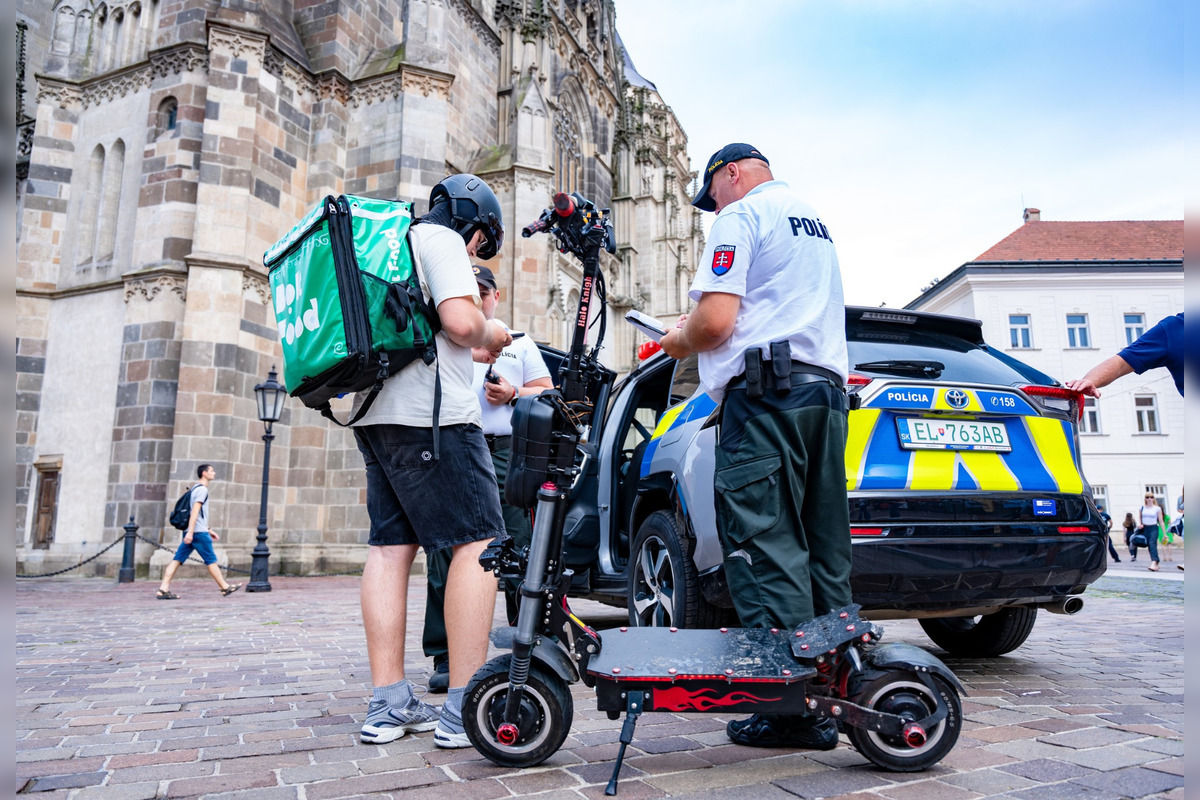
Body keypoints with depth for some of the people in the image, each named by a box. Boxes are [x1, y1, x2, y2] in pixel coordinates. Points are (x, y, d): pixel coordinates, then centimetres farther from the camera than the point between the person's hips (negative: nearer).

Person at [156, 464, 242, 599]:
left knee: (177, 560, 2)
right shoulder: (202, 489, -9)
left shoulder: (196, 488, 22)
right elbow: (195, 511, -18)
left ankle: (163, 589, -3)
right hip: (199, 532, -9)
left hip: (191, 532, 9)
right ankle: (225, 587, 5)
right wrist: (190, 532, -24)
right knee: (211, 560, -2)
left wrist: (209, 530, 29)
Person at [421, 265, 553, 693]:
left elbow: (548, 393, 18)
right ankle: (446, 658, 7)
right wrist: (468, 356, -15)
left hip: (507, 452, 1)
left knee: (521, 553, -3)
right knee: (445, 557, -2)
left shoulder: (520, 342, 22)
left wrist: (513, 394, -1)